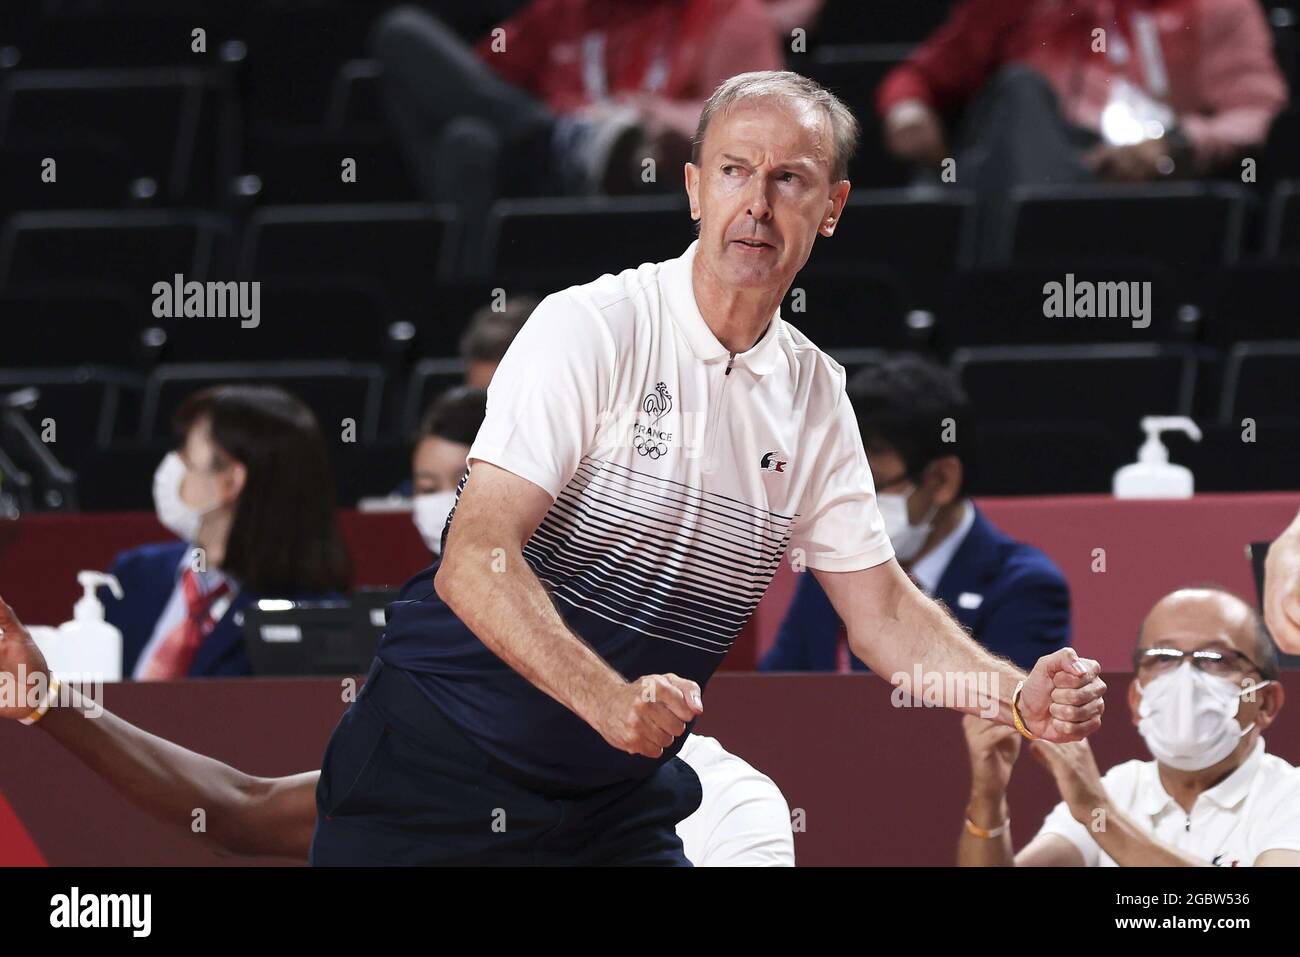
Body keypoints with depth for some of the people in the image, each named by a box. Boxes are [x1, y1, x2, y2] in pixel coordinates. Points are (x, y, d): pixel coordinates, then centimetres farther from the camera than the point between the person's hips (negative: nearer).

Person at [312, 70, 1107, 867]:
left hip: (619, 807, 5)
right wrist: (607, 698, -37)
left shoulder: (817, 396, 5)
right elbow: (474, 563, -23)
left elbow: (882, 612, 10)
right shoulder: (589, 325, -14)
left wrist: (1021, 698, -8)